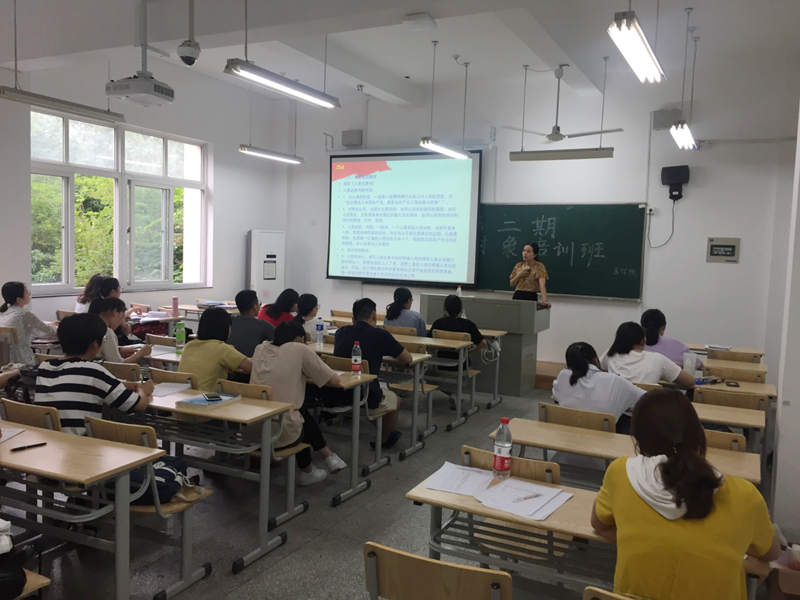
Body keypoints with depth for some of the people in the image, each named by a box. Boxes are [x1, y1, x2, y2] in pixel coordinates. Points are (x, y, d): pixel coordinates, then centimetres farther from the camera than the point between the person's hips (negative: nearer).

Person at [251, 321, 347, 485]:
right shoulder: (299, 349, -3)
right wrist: (310, 377, 20)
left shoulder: (261, 348, 11)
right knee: (304, 415, 29)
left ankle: (328, 457, 40)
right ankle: (307, 471, 40)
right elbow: (335, 380, 3)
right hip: (282, 434, -5)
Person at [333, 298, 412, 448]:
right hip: (365, 399, -5)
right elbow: (408, 359, 6)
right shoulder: (380, 335, -7)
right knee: (394, 399, 29)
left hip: (336, 396, 5)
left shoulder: (341, 332, 6)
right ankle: (384, 440, 45)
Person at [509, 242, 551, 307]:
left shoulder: (540, 267, -7)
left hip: (531, 297, -4)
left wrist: (544, 301, -34)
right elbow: (512, 284, 11)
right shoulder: (518, 266, 8)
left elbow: (542, 285, -20)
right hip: (517, 296, 4)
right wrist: (519, 275, -6)